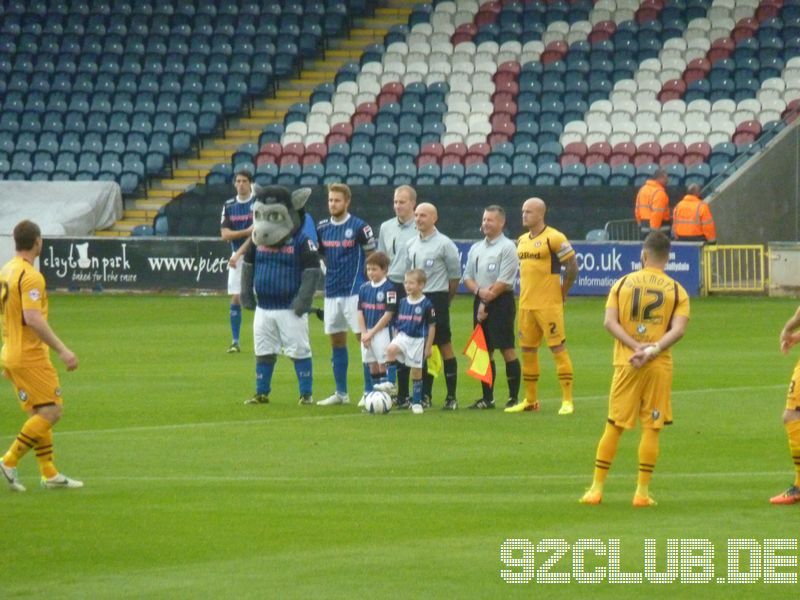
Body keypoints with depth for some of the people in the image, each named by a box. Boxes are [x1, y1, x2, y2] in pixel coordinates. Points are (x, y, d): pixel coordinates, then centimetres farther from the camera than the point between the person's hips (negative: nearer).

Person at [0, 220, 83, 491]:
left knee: (40, 414, 13)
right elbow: (33, 318, -27)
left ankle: (49, 473, 13)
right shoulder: (30, 276, -18)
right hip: (31, 356, -9)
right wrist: (62, 350, -25)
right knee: (51, 411, -6)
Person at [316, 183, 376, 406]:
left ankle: (370, 391, -4)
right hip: (331, 292, 6)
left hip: (355, 292, -6)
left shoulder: (359, 227, -6)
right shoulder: (322, 228, 8)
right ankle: (341, 393, 16)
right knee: (336, 341, 9)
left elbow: (372, 257, 0)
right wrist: (333, 273, 9)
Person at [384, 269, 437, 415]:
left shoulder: (427, 305, -8)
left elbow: (432, 327, -3)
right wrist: (396, 340, 15)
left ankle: (416, 402, 17)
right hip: (403, 336, 3)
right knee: (390, 349, -29)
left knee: (416, 371, 5)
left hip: (418, 340, -3)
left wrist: (428, 347, -3)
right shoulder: (403, 302, 5)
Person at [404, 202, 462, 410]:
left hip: (436, 298, -6)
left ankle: (451, 396, -2)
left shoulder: (444, 244, -7)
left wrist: (444, 299, 5)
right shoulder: (411, 244, 10)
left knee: (444, 345, -4)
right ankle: (425, 394, 13)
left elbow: (455, 275, -2)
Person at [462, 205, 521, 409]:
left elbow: (504, 281, -13)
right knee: (485, 350, 8)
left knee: (507, 349, -8)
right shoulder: (476, 248, 16)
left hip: (501, 302, -7)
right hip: (480, 301, 7)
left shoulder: (507, 247, -7)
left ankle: (514, 397, -5)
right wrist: (479, 290, -7)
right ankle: (488, 398, 12)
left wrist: (487, 302, -11)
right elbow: (467, 276, 14)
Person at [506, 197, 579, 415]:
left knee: (558, 349, -7)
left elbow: (572, 267, -9)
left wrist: (561, 293, -4)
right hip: (526, 305, 8)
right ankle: (530, 400, 19)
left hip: (548, 305, -8)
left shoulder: (554, 238, -10)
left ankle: (567, 400, -5)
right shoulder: (522, 240, 14)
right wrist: (524, 294, 14)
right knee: (527, 351, 10)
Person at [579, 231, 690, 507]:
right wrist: (653, 350, -17)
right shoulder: (676, 290, 2)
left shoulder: (623, 284, 5)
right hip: (659, 365, -1)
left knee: (613, 426, 7)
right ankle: (642, 491, 2)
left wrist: (636, 347, -12)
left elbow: (610, 322, -6)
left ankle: (597, 488, 8)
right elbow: (678, 329, -12)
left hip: (626, 363, 1)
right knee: (651, 428, 4)